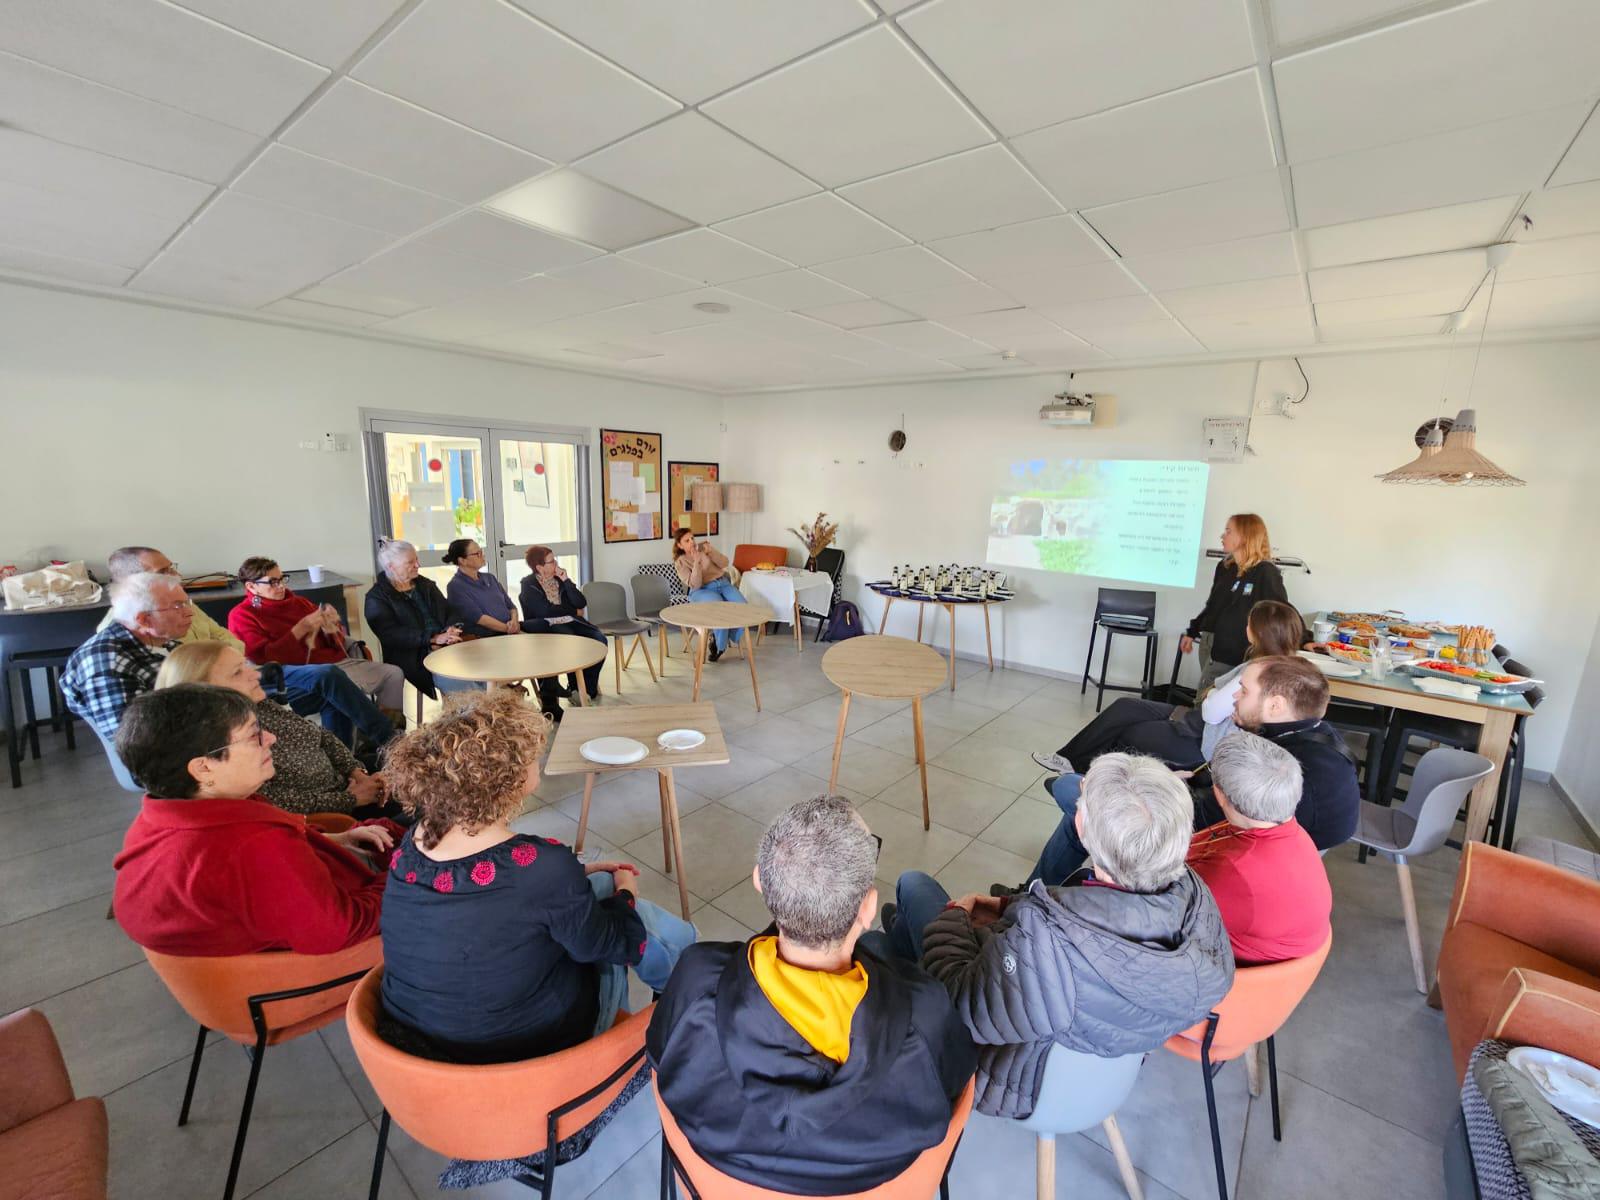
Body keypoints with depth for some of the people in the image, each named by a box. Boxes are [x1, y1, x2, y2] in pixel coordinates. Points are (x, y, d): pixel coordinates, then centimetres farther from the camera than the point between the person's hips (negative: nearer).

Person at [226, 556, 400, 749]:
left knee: (393, 674, -15)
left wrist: (332, 628, -1)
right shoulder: (242, 616, 7)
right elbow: (262, 658, -9)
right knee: (329, 675, -40)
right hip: (291, 675, -6)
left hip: (335, 663, 6)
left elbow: (337, 644, 22)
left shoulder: (298, 602, 22)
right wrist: (300, 630, -12)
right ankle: (390, 740, -34)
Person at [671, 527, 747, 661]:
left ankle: (730, 637, 2)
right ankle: (720, 645, -11)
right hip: (702, 590, -4)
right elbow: (695, 585, -15)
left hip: (723, 583, 4)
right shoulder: (680, 562, -3)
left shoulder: (704, 546, 7)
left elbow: (724, 564, 0)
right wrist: (696, 562, -24)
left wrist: (710, 552, -16)